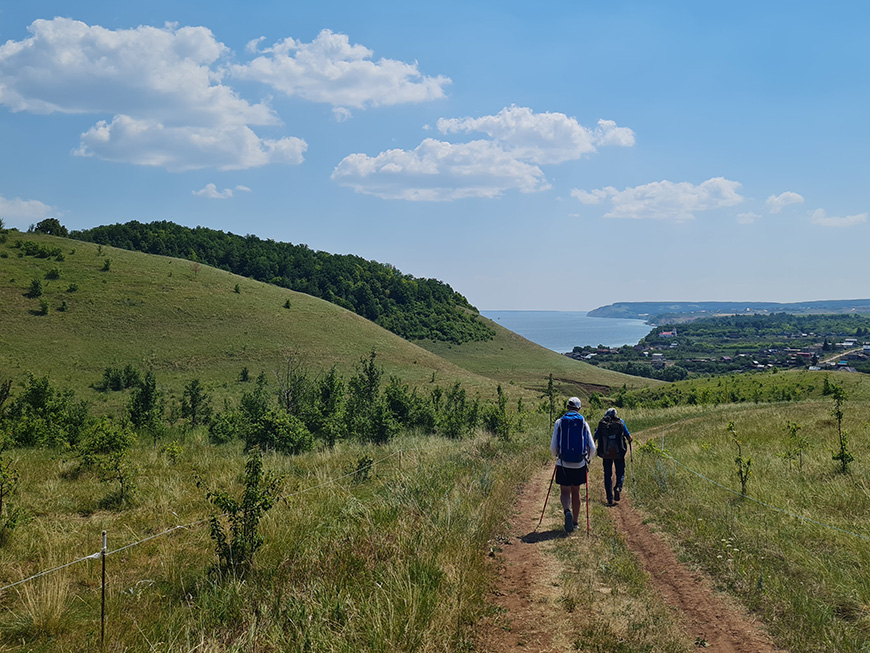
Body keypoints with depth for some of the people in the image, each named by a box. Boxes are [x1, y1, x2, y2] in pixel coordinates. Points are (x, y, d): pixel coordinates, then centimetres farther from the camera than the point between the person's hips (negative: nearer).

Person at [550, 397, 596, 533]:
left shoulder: (559, 422, 0)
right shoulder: (583, 423, 2)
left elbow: (553, 446, -2)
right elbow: (592, 447, 1)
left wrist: (557, 456, 19)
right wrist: (588, 460, 20)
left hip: (563, 464, -1)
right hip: (579, 465, 1)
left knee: (565, 491, 6)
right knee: (576, 491, 15)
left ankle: (567, 511, -23)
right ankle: (575, 522, 20)